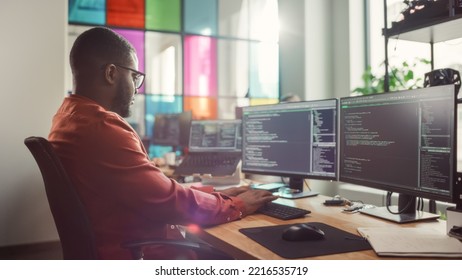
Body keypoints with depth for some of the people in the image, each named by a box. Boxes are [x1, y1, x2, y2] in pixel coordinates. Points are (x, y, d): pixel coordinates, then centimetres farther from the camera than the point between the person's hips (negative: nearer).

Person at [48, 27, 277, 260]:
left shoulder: (71, 116, 7)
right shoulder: (102, 127, -26)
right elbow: (168, 201, -22)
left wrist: (216, 195, 4)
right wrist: (236, 206, -6)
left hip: (122, 246, 9)